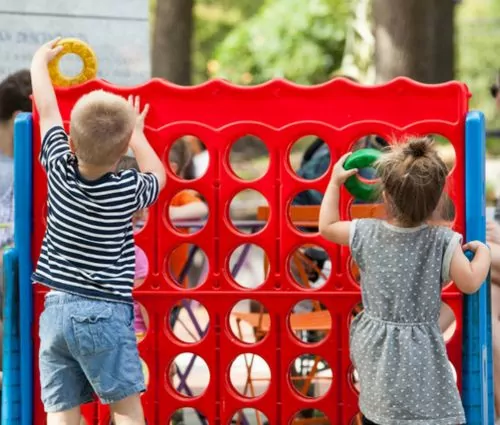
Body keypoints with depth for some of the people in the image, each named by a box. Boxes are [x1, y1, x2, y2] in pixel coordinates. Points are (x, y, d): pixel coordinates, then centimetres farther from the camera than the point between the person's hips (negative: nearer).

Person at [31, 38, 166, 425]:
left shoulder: (60, 169, -3)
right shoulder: (127, 190, -9)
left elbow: (47, 110, 13)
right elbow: (158, 175, 15)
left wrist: (40, 62, 28)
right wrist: (137, 135, 29)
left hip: (55, 310, 3)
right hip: (104, 313, -3)